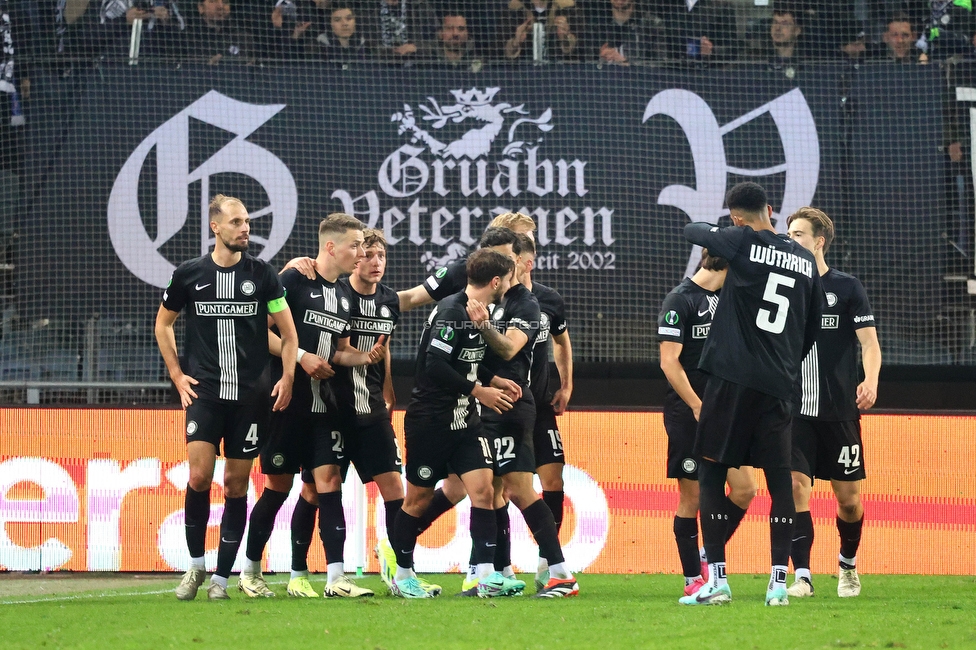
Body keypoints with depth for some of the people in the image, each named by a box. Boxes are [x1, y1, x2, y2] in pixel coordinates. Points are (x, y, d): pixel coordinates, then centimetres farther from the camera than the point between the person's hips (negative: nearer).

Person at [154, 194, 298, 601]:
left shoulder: (262, 274, 2)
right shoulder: (189, 274, 2)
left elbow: (288, 330, 8)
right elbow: (163, 323, 16)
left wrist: (288, 376, -3)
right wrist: (177, 374, 8)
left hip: (250, 395, 1)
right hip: (204, 390, -1)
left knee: (236, 483, 1)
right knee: (199, 476, -14)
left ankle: (221, 578, 8)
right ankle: (196, 565, 3)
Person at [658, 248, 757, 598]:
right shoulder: (680, 299, -8)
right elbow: (669, 362, -14)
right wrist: (699, 407, -18)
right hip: (687, 412, -7)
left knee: (744, 489, -1)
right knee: (692, 496, -2)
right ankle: (693, 578, 7)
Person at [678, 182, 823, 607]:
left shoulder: (744, 242, -5)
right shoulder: (806, 261, 11)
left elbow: (691, 231, 12)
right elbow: (812, 328, 19)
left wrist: (716, 235, 32)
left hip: (732, 378, -4)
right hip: (777, 385, 4)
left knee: (712, 474, 2)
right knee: (779, 479, 6)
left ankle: (716, 579, -4)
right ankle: (779, 582, 1)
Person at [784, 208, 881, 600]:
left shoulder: (846, 288, 2)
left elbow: (869, 342, -3)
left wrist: (871, 381, -19)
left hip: (840, 410, -1)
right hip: (794, 411, 1)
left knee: (848, 497, 4)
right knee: (795, 486, -13)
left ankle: (848, 565, 29)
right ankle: (802, 576, -13)